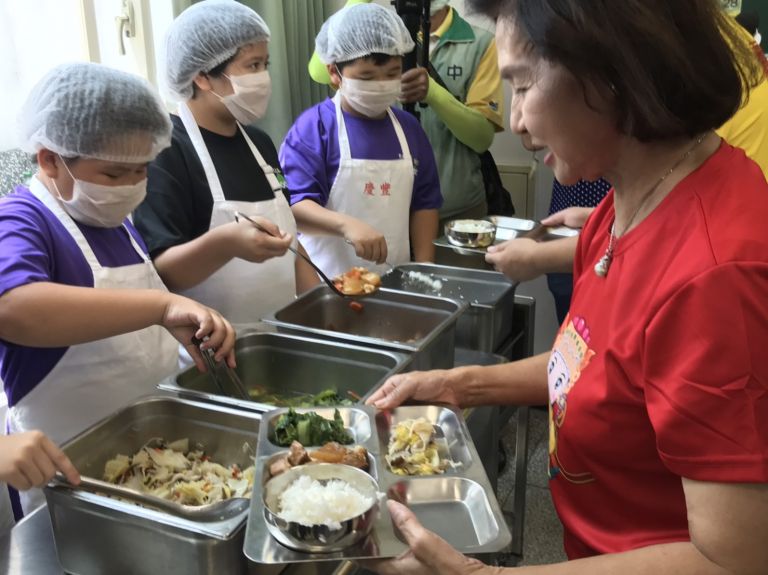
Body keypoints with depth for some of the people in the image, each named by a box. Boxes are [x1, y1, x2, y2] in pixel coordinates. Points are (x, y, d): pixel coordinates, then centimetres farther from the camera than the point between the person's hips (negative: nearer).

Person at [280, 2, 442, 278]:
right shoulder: (314, 126, -10)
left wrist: (424, 268, 2)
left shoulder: (409, 128, 6)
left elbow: (424, 203, 10)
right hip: (330, 282, -4)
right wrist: (346, 225, -33)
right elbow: (292, 203, -17)